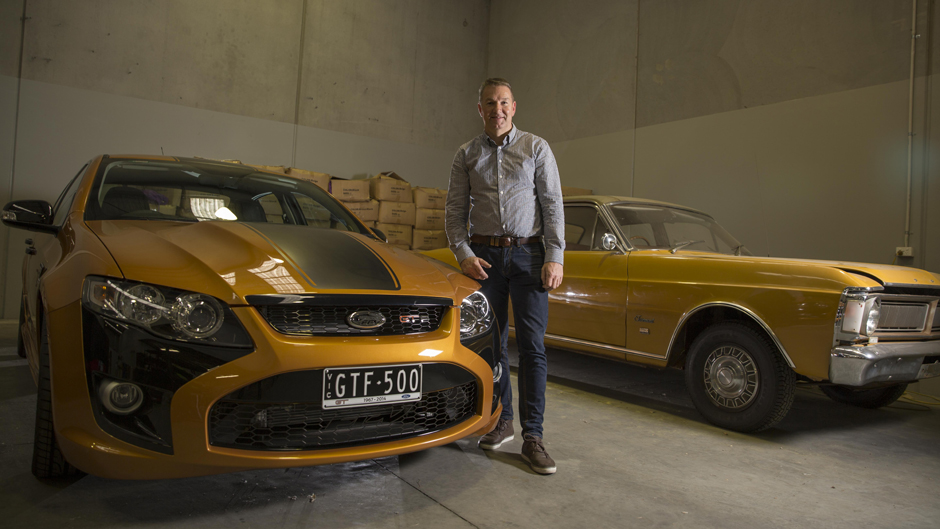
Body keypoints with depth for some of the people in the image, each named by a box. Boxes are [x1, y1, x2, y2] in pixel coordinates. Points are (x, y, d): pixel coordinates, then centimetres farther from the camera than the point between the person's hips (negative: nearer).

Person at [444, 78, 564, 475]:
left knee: (532, 345, -5)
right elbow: (454, 211, 8)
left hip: (528, 253, -2)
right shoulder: (466, 155, 10)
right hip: (484, 255, 2)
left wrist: (555, 257, -7)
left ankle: (532, 437, 0)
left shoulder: (536, 148, 7)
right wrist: (464, 254, -7)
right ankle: (502, 420, 22)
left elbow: (552, 206, 2)